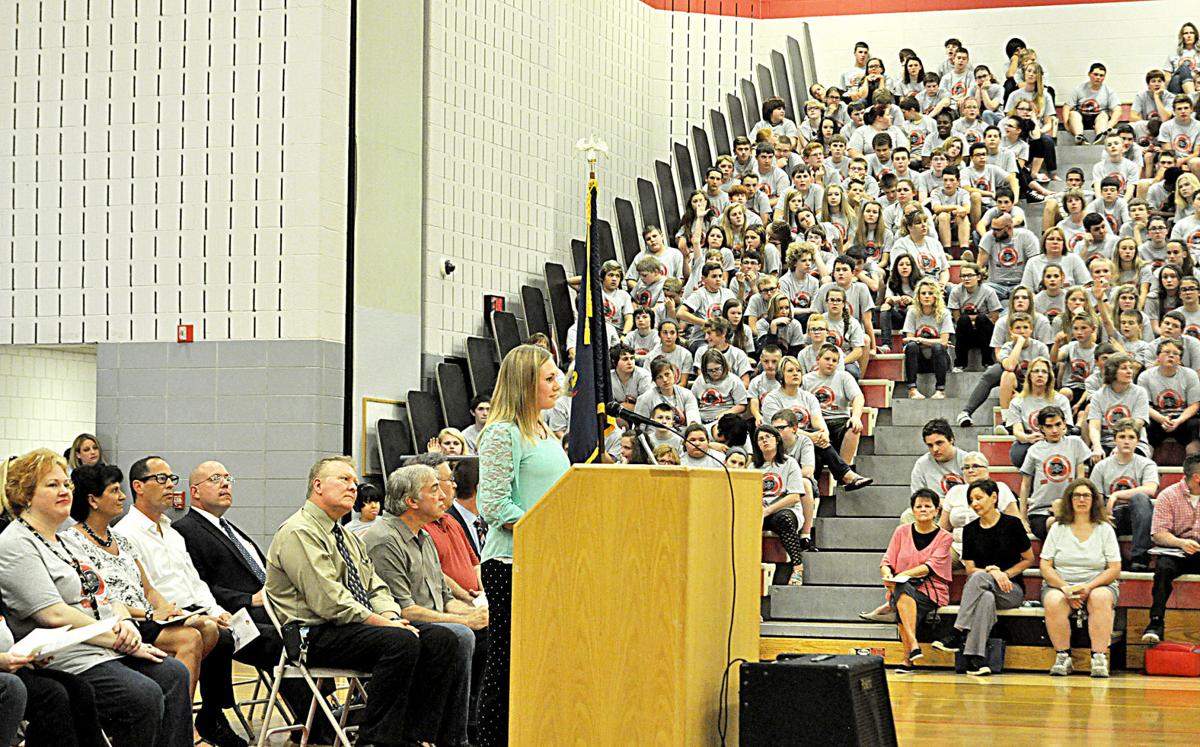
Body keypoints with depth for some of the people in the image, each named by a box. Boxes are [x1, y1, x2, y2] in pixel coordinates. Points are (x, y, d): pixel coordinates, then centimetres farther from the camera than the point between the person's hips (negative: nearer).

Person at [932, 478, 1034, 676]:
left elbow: (1029, 559, 5)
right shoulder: (970, 530, 8)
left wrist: (1005, 574, -8)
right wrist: (991, 571, -13)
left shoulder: (1012, 524, -1)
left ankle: (958, 634, -40)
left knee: (978, 578, -35)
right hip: (982, 587, 2)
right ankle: (976, 658, -46)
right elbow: (969, 569, 7)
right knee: (986, 598, -37)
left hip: (1012, 590, -2)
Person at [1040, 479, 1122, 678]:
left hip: (1097, 585, 0)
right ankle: (1063, 656, -25)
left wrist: (1089, 587, -15)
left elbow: (1114, 569, 1)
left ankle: (1099, 657, -35)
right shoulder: (1058, 529, 10)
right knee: (1054, 602, -34)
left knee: (1100, 598, -36)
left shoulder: (1105, 529, 8)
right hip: (1059, 585, 1)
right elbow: (1045, 566, 4)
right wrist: (1065, 588, -14)